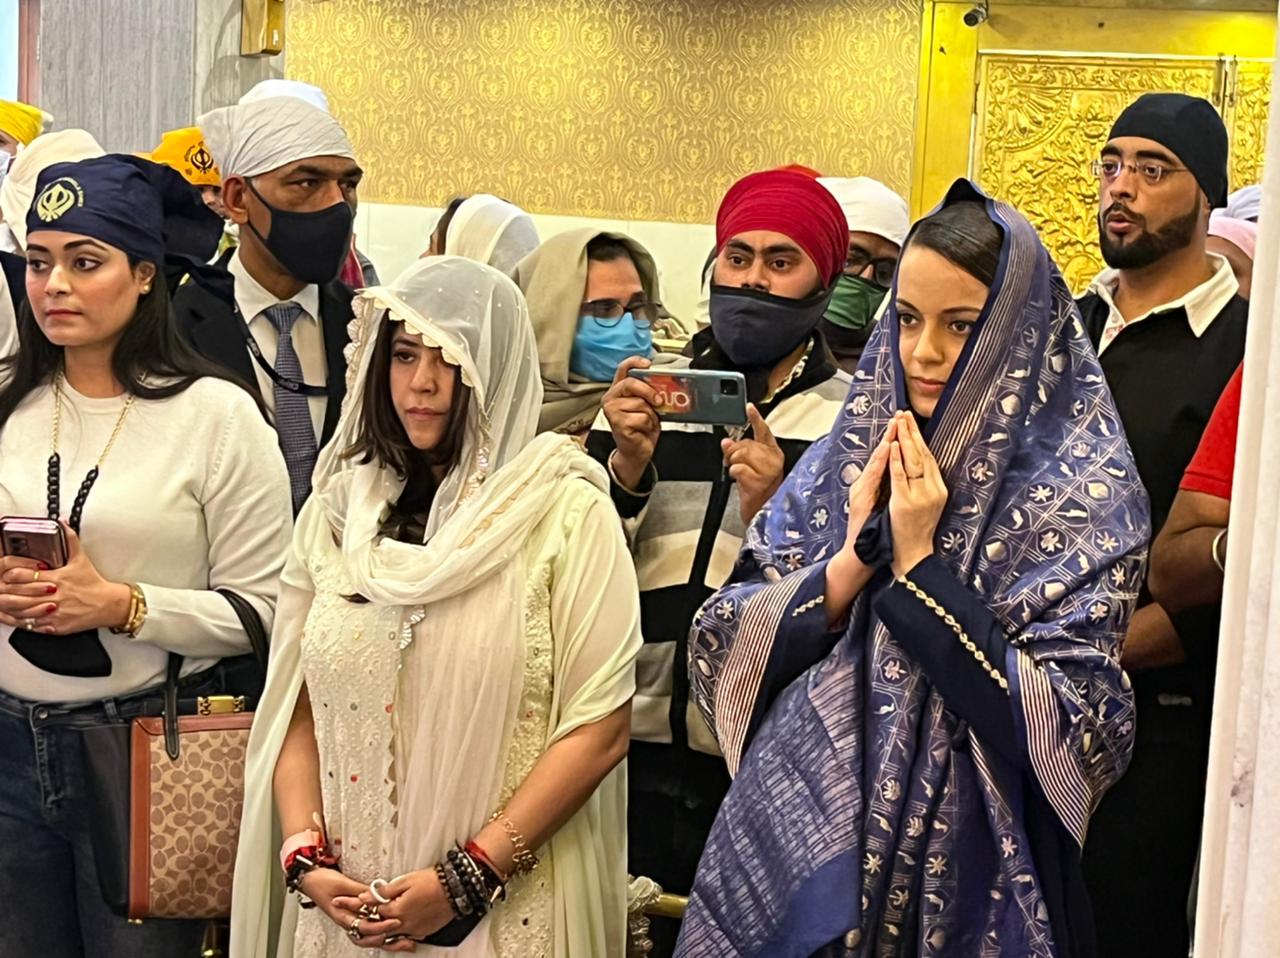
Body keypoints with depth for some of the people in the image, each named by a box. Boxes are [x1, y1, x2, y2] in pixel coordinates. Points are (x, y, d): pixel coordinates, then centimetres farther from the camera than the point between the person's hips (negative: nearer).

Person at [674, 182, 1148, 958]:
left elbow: (1064, 727, -17)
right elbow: (726, 651, -2)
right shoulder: (848, 456, 1)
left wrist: (918, 563, -19)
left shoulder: (1083, 494, -10)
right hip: (799, 831, 3)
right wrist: (853, 558, -16)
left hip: (963, 869, -3)